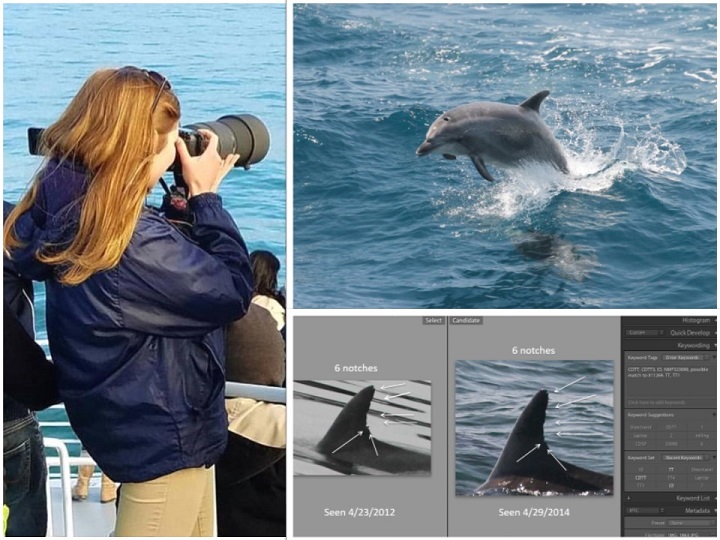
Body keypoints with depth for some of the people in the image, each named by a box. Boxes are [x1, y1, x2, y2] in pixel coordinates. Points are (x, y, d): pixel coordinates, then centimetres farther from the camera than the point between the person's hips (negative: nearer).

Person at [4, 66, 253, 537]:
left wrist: (184, 199, -1)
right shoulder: (130, 240, -31)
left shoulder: (71, 213, -2)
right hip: (161, 432, -10)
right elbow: (234, 291, -21)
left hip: (146, 421, 10)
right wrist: (205, 195, -14)